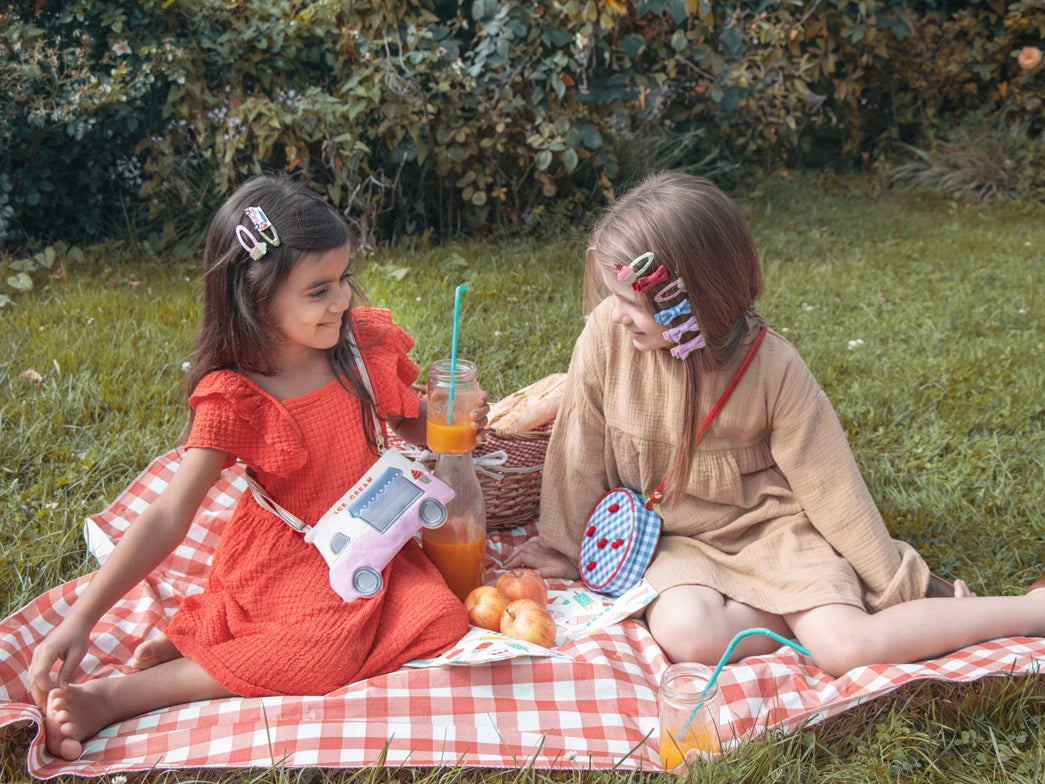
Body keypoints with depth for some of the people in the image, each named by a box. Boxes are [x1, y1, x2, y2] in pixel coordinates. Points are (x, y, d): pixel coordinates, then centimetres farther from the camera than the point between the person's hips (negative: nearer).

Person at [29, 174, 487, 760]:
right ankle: (109, 697, -18)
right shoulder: (234, 400, -19)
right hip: (284, 559, -6)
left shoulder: (365, 343, -6)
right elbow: (168, 519, -22)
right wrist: (82, 617, -30)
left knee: (441, 619, -19)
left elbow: (413, 425, 11)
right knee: (327, 650, -31)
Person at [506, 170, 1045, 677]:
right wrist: (565, 547, 9)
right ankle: (804, 609, -8)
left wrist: (898, 590, -6)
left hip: (771, 528, -2)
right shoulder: (607, 334, -16)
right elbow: (580, 450, -2)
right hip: (676, 541, 2)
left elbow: (831, 487, -11)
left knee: (845, 649, -24)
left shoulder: (770, 366, -19)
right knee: (686, 634, -31)